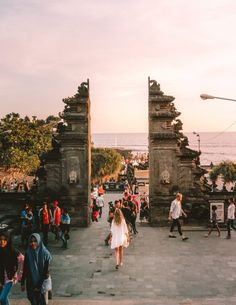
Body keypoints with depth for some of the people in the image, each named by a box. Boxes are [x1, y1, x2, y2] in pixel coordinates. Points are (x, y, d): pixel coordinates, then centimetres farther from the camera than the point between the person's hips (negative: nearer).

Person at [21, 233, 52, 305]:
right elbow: (25, 269, 5)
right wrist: (22, 283, 6)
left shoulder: (45, 253, -13)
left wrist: (40, 285, -13)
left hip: (42, 283, -3)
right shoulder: (28, 253, -3)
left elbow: (46, 271, -12)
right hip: (30, 284, 3)